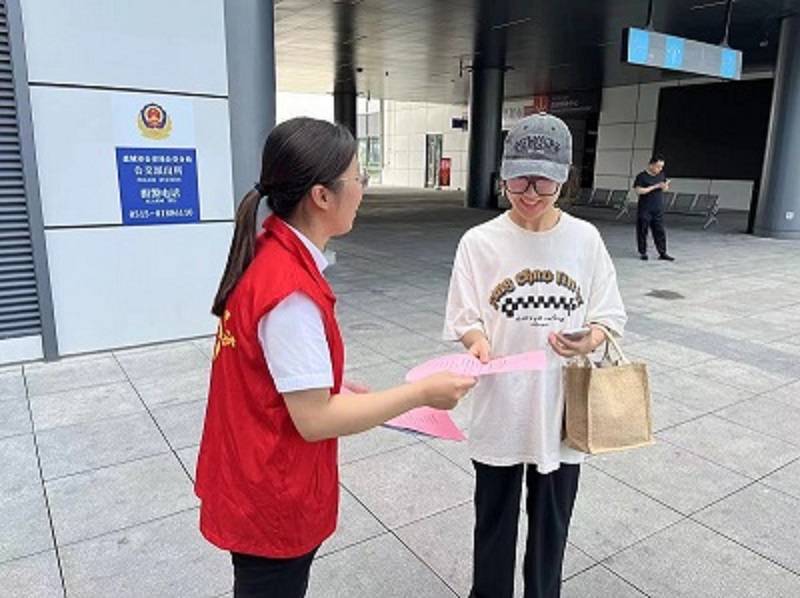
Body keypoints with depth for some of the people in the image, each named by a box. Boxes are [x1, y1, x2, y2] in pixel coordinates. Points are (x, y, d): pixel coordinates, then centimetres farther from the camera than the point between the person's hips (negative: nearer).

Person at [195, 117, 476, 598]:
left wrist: (344, 391, 6)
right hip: (272, 501, -8)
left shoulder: (267, 254, -3)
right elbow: (315, 420, -26)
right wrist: (422, 392, -20)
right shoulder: (292, 289, -30)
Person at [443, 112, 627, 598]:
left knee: (552, 520, 19)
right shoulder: (479, 242, -9)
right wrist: (478, 342, -26)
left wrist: (589, 340, -21)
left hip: (564, 405, 1)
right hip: (500, 406, -1)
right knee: (494, 518, 17)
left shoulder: (586, 239, -4)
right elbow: (464, 319, -4)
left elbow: (609, 315, 1)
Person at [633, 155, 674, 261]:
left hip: (658, 209, 5)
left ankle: (662, 253, 10)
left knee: (660, 231, 5)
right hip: (645, 210, -5)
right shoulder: (641, 176, -10)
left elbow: (665, 188, 18)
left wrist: (665, 186, -7)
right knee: (642, 231, 3)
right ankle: (643, 252, 16)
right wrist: (654, 187, -20)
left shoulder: (661, 175, 8)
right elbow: (638, 191, -18)